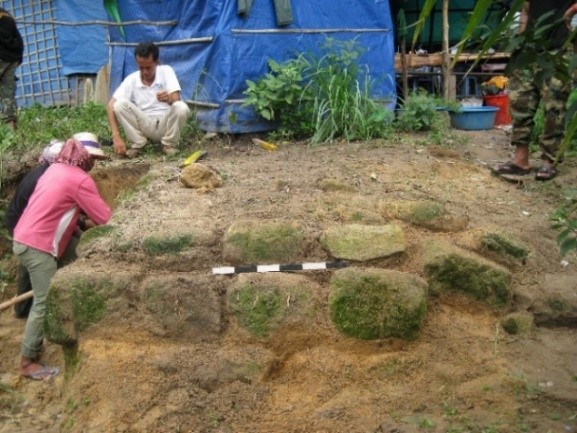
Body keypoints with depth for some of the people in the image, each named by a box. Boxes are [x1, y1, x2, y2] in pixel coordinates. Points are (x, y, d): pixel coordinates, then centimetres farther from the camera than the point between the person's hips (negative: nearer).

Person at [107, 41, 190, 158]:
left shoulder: (166, 71, -9)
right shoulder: (131, 80, -7)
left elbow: (176, 100, -19)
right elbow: (111, 106, -12)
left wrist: (169, 98, -46)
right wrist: (116, 136, -25)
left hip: (165, 124, -1)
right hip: (144, 125, 1)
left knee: (181, 107, -32)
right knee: (119, 104, -23)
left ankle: (169, 143, -6)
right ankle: (137, 143, -6)